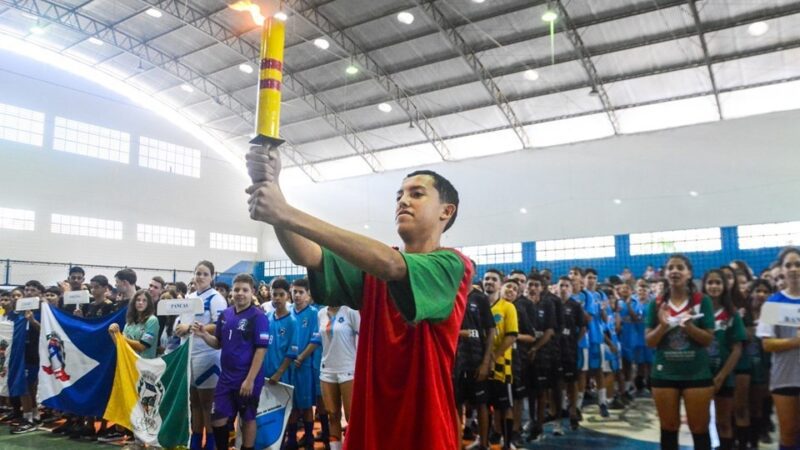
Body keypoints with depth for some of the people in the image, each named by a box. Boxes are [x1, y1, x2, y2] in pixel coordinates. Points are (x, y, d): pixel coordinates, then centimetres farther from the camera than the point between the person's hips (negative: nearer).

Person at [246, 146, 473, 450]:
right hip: (370, 421, 5)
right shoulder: (372, 268, 5)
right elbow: (307, 257, -9)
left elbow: (390, 265, -29)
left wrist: (288, 214, -32)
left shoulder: (452, 266, -11)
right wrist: (269, 188, -26)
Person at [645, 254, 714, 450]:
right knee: (668, 428, 12)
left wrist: (689, 326, -20)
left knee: (699, 428, 6)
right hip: (664, 374, 2)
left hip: (697, 373, -2)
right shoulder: (657, 304, 3)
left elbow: (708, 339, -2)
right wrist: (663, 326, -16)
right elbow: (649, 341, 2)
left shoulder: (701, 301, -2)